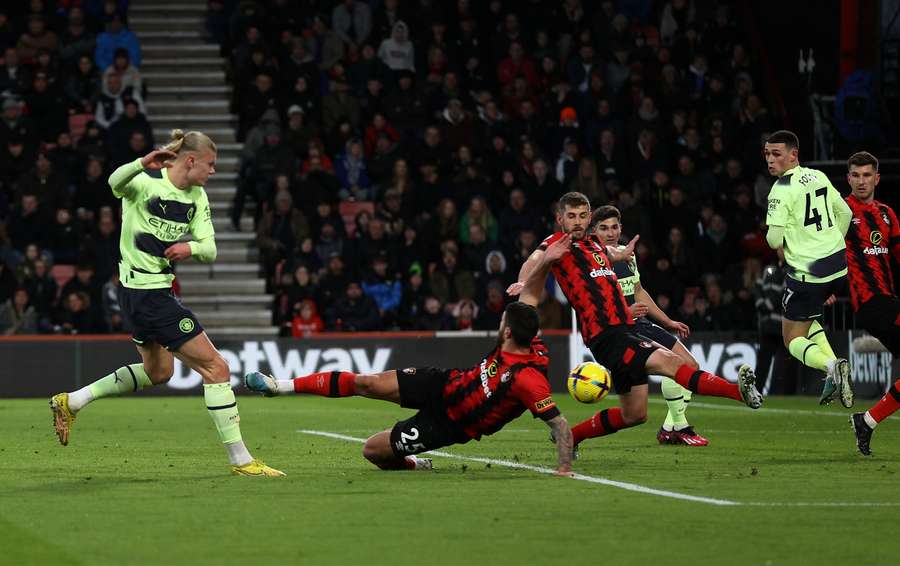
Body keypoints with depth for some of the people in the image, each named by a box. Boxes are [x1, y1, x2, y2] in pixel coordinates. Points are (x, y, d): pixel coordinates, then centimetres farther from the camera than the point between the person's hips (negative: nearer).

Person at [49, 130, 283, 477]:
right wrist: (143, 163, -59)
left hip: (157, 289, 10)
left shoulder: (197, 197, 7)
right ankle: (240, 460, -5)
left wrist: (192, 247, -24)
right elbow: (116, 183, -39)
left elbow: (209, 249, -1)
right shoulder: (146, 183, -16)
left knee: (158, 372, 28)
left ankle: (70, 402, 36)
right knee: (215, 368, -9)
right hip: (146, 293, -10)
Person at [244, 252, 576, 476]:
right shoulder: (530, 344, -14)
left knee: (373, 450, -4)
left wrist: (564, 469, -40)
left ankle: (411, 463, 28)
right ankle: (281, 386, 9)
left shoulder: (527, 380, -36)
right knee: (365, 383, -2)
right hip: (446, 385, 6)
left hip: (448, 424, -6)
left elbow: (560, 424, -35)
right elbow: (529, 296, 0)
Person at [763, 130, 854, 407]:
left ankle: (831, 366, -21)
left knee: (793, 339, 6)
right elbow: (845, 213, 19)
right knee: (807, 319, 29)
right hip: (838, 265, 7)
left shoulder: (782, 189, -14)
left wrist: (776, 241, 6)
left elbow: (774, 239, -17)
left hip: (807, 273, -7)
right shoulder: (819, 177, 8)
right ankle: (834, 369, 12)